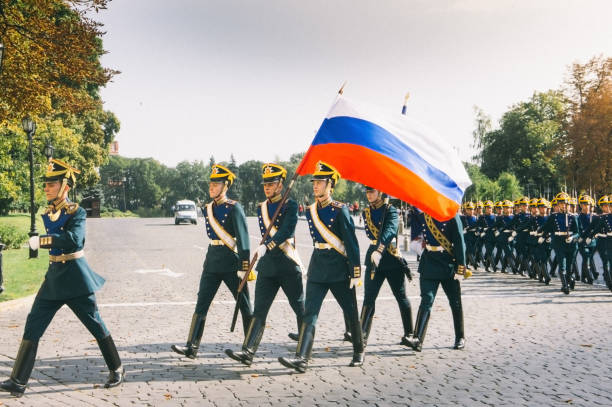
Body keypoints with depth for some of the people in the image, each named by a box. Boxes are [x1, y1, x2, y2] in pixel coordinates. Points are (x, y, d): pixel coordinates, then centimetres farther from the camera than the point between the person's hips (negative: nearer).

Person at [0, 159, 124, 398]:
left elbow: (74, 239, -30)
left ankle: (117, 369, 22)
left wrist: (41, 241, -28)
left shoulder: (76, 212, -12)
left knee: (95, 324, 4)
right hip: (54, 275, 7)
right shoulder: (47, 213, 9)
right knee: (33, 325, 1)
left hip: (75, 276, -7)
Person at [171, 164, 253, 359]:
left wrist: (243, 266, -19)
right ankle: (192, 347, -1)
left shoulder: (234, 208, -9)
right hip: (212, 260, 6)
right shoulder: (208, 208, 11)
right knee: (202, 303, -1)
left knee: (244, 304, 5)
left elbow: (242, 238, -14)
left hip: (231, 262, -6)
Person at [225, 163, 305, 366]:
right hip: (267, 265, 4)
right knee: (259, 309, -5)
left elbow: (286, 231, -21)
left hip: (288, 265, -4)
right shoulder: (261, 208, 12)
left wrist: (267, 246, -32)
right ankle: (248, 352, -11)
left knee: (299, 306, 11)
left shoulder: (290, 205, -6)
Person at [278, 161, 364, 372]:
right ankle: (302, 359, -12)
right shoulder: (310, 211, 7)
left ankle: (359, 351, 28)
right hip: (317, 267, 5)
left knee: (351, 312, 9)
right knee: (309, 312, -6)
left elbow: (351, 243, -10)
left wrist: (356, 273, -12)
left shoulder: (340, 210, -10)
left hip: (339, 268, -5)